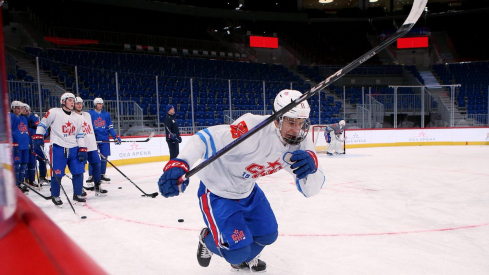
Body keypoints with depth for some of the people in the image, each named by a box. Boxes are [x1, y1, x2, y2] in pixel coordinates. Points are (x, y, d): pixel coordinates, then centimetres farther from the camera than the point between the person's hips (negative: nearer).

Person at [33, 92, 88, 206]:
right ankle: (55, 196, 17)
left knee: (78, 171, 3)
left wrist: (82, 149, 4)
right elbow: (43, 124, 3)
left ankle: (77, 194, 18)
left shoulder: (77, 118, 13)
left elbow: (80, 135, 12)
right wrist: (38, 137, -8)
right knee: (57, 173, -2)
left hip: (73, 149, 5)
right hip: (58, 148, -5)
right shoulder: (54, 112, -2)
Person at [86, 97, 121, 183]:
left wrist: (116, 137, 5)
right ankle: (91, 176, 5)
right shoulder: (89, 114, 1)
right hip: (93, 139, -3)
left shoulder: (106, 114, 11)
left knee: (104, 157, 5)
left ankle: (102, 174, 17)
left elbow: (110, 127, 14)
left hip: (104, 139, 4)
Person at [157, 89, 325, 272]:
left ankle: (245, 259, 47)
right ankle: (208, 239, 25)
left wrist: (311, 166, -39)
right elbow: (208, 138, -40)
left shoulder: (300, 143, -14)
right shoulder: (253, 128, -36)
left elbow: (310, 189, -17)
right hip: (217, 192, -7)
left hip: (247, 190, 7)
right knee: (238, 252, -11)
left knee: (268, 235, 13)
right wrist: (179, 164, -56)